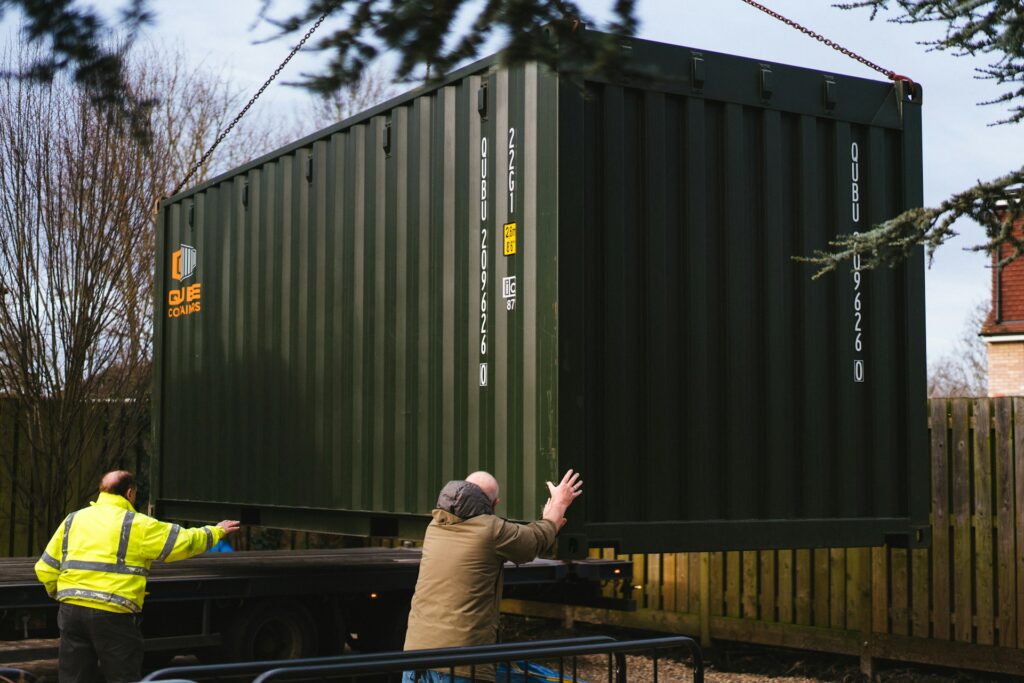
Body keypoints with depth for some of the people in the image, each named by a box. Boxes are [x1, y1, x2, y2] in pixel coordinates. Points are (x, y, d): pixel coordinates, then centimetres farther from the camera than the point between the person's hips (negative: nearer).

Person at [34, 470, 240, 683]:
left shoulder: (73, 520, 12)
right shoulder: (137, 525, -2)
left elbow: (45, 569, 12)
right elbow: (185, 540, 5)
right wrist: (216, 532, 22)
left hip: (71, 610, 5)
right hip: (112, 614, -5)